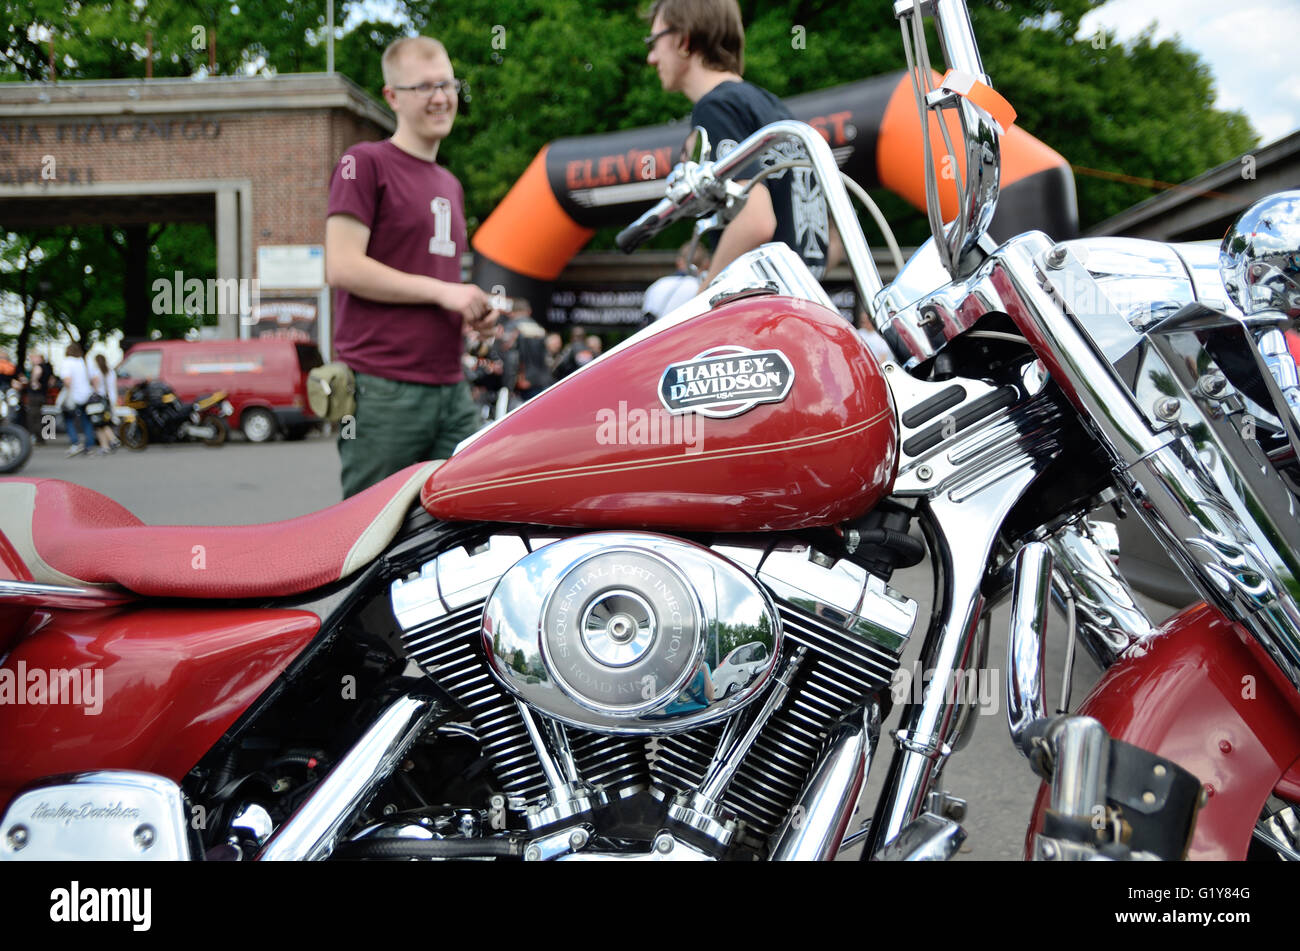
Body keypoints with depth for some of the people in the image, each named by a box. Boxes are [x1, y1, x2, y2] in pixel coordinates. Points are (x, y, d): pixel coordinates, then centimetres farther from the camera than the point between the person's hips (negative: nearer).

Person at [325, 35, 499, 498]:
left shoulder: (450, 185, 24)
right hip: (383, 391, -7)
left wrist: (474, 310, 9)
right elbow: (342, 267, -12)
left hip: (451, 390, 7)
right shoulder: (365, 163, -1)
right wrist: (441, 290, -11)